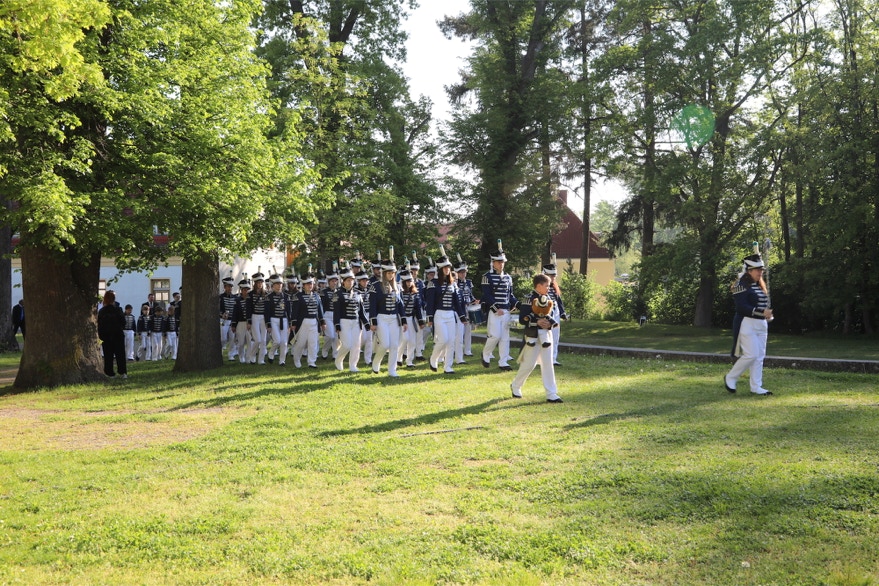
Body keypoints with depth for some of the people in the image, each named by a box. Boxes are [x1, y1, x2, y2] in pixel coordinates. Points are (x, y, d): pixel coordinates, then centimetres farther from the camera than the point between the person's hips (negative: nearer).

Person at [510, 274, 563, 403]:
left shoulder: (546, 298, 10)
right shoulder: (530, 299, -14)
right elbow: (522, 319, -17)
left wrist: (550, 322, -4)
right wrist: (537, 322, -23)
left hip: (546, 335, 7)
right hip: (533, 336, -7)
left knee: (548, 364, 4)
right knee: (529, 364, 1)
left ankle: (551, 394, 5)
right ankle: (515, 386, 25)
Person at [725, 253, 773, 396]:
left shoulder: (760, 285, 15)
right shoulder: (741, 285, -12)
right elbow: (741, 307, -20)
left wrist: (768, 314, 2)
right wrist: (761, 312, -24)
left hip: (761, 325, 9)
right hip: (747, 324, -9)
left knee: (760, 356, 6)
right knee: (751, 355, -11)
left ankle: (756, 386, 11)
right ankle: (730, 378, 6)